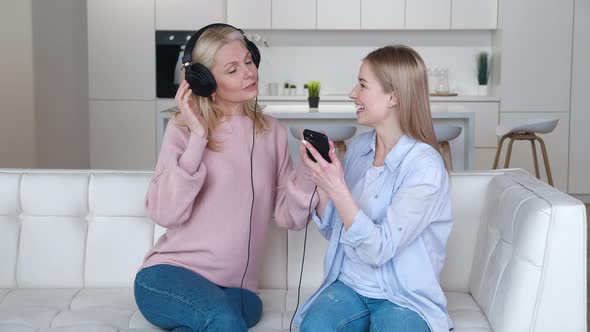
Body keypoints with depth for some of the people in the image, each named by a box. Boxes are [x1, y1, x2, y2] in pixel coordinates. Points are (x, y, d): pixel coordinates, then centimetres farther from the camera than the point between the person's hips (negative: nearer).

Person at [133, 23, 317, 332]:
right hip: (170, 274, -3)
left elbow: (289, 217, 4)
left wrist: (310, 170, -13)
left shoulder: (272, 132, 8)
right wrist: (197, 138, -18)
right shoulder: (185, 128, -3)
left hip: (236, 288, 3)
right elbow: (164, 213, -15)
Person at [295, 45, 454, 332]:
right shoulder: (358, 147, 4)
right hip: (348, 284, 3)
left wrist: (338, 189, -27)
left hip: (404, 297, -3)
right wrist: (321, 181, -8)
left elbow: (379, 251, -20)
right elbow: (332, 230, 8)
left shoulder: (424, 166, -15)